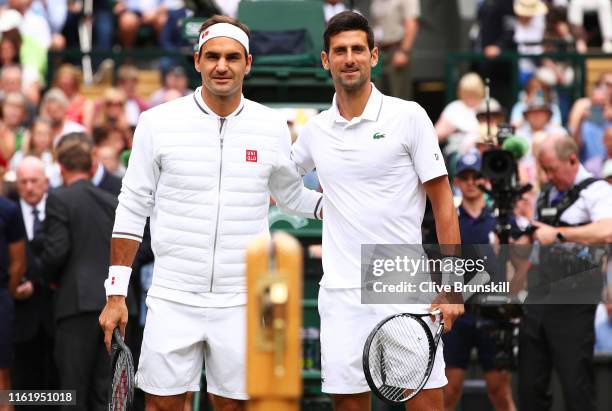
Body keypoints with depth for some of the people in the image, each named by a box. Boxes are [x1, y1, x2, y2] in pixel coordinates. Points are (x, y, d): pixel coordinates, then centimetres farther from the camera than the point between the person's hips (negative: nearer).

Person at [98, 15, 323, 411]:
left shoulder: (272, 127, 4)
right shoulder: (158, 122, -1)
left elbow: (292, 196, 20)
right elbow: (132, 210, 3)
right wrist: (116, 295, -1)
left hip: (241, 303, 1)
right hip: (172, 300, -1)